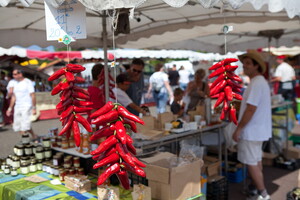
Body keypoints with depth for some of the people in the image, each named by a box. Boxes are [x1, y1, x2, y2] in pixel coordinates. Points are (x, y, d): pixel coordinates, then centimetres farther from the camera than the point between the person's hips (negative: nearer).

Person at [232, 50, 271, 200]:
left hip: (251, 130, -10)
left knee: (251, 163, -2)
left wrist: (238, 129, -20)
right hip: (258, 129, 10)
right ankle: (256, 186, 32)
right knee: (256, 160, 19)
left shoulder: (256, 83, -21)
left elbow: (250, 110, -25)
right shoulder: (260, 81, 13)